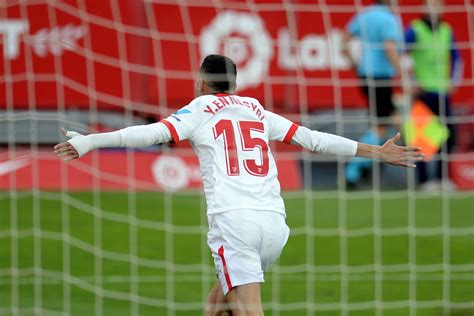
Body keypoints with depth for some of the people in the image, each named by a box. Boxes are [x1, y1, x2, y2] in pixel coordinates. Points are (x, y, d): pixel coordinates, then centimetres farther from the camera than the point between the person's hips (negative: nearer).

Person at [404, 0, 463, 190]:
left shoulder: (446, 30, 10)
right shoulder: (415, 30, -6)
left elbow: (456, 58, 21)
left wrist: (454, 80, 9)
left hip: (443, 92, 5)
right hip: (423, 91, -5)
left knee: (448, 135, 4)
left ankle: (441, 177, 14)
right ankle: (424, 180, 3)